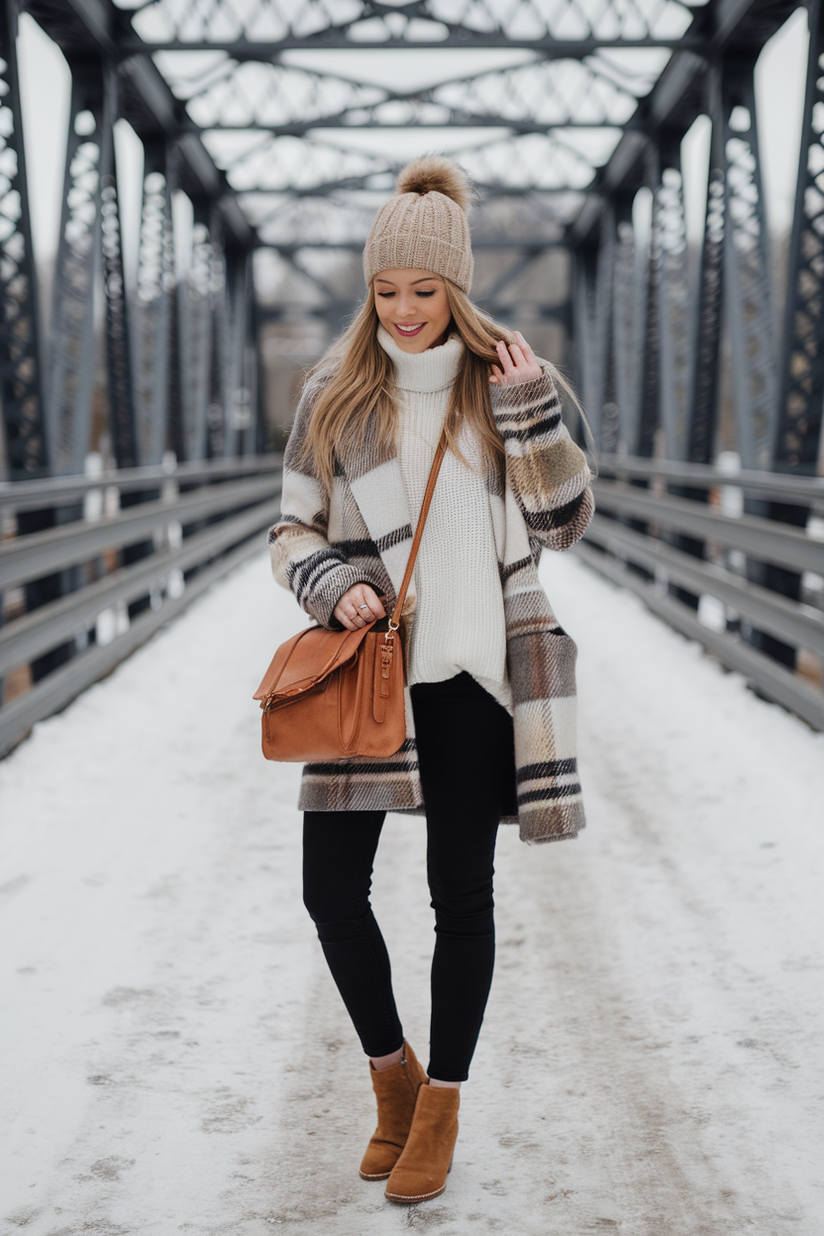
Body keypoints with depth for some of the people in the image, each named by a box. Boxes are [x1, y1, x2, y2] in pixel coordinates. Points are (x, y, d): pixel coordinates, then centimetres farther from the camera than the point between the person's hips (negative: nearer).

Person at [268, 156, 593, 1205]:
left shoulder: (503, 381, 2)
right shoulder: (335, 396, 3)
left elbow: (564, 523, -1)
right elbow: (291, 533, 7)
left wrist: (529, 410, -13)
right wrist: (333, 583, -14)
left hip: (474, 674, -1)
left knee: (461, 894, 6)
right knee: (331, 890, 0)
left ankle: (440, 1107, 23)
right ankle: (391, 1076, 26)